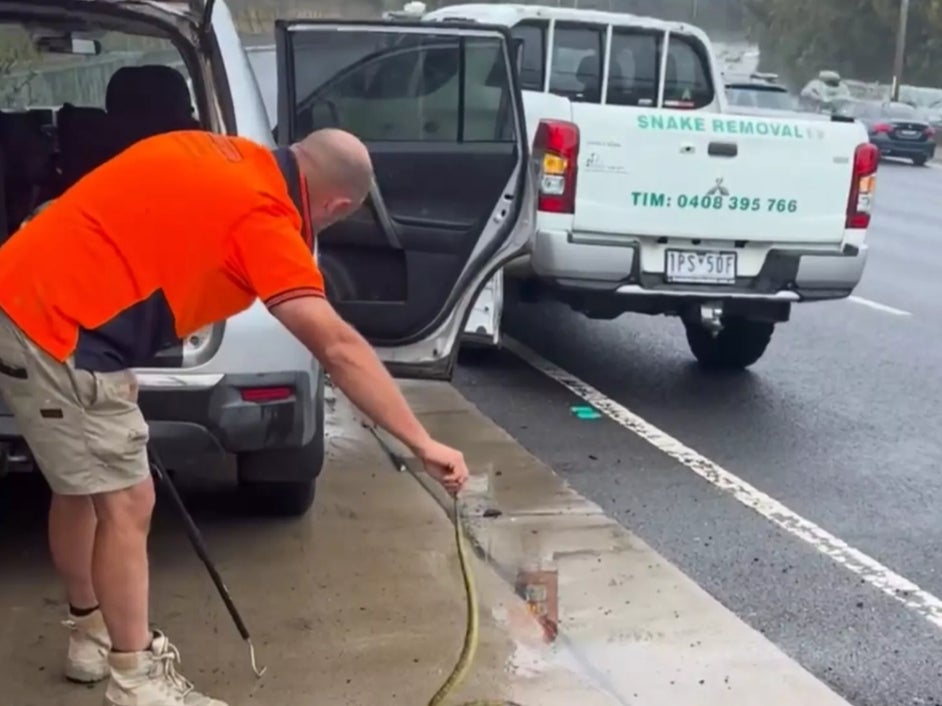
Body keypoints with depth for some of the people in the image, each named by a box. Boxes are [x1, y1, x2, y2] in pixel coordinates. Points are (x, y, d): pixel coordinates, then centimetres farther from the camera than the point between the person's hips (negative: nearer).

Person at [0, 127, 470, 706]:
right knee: (127, 503, -1)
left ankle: (95, 635, 38)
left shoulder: (226, 159, 12)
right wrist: (424, 443, -21)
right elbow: (339, 348, -22)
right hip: (56, 329, -10)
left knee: (83, 487, 22)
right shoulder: (264, 213, -16)